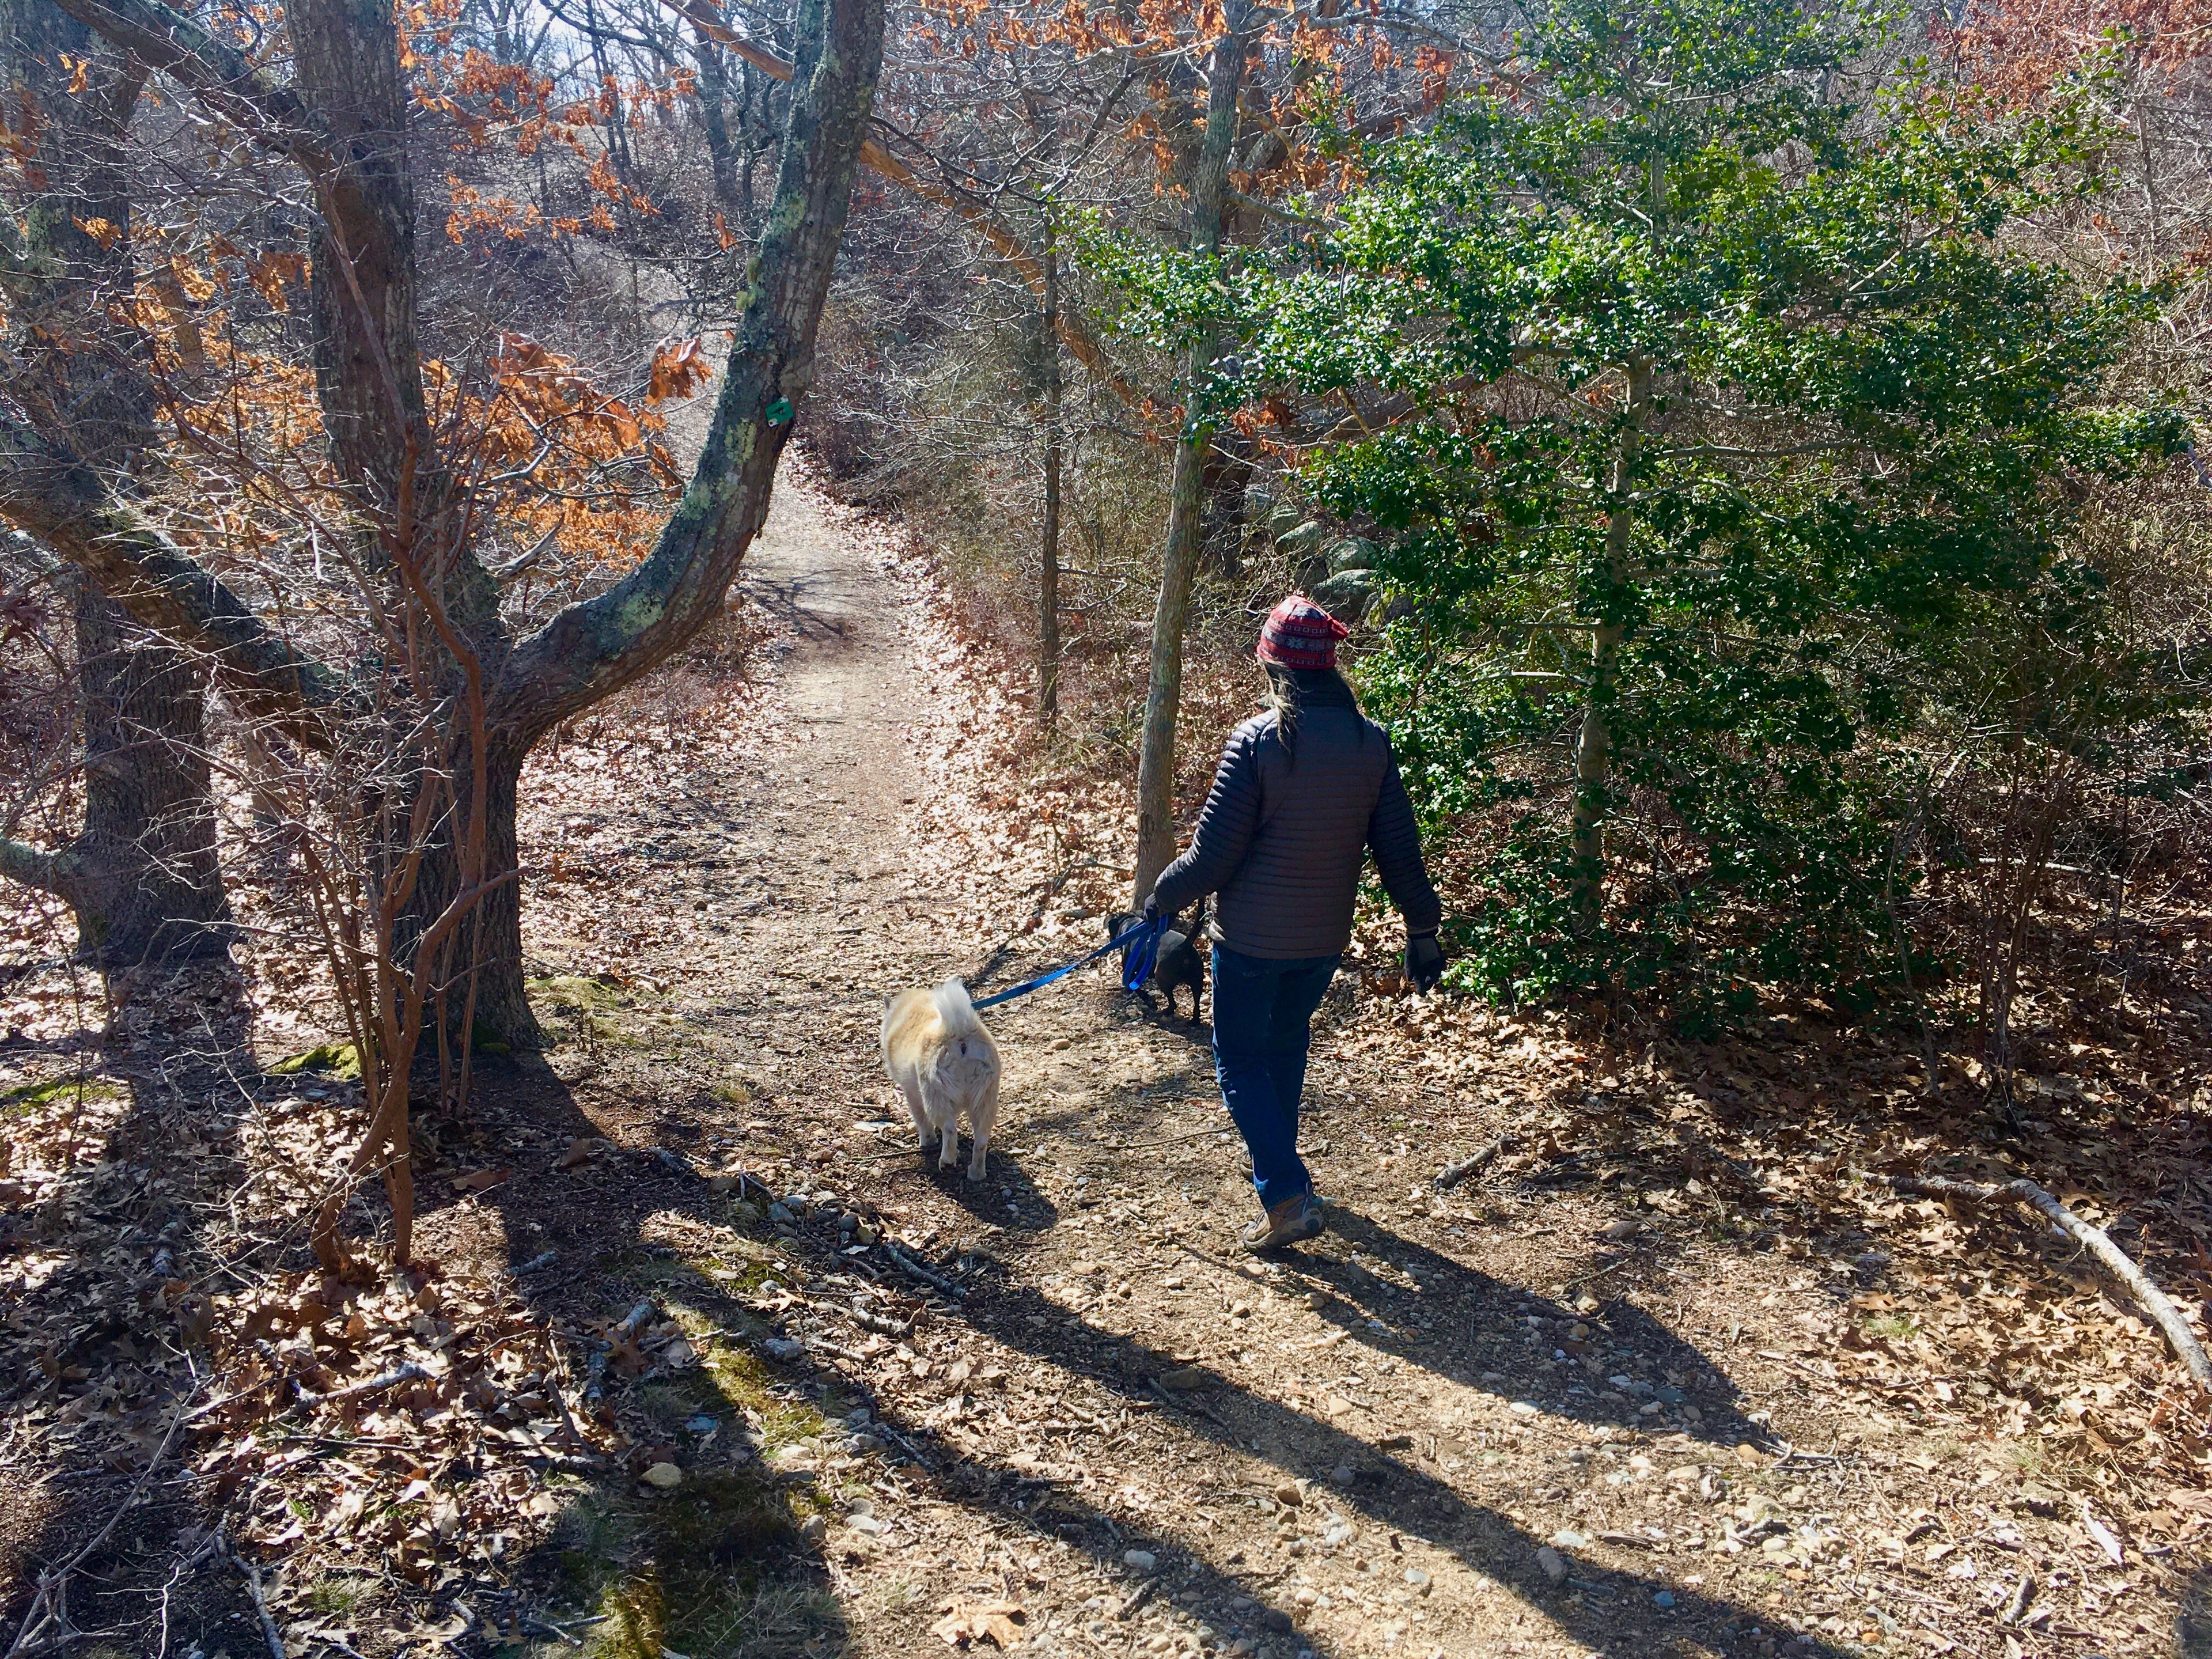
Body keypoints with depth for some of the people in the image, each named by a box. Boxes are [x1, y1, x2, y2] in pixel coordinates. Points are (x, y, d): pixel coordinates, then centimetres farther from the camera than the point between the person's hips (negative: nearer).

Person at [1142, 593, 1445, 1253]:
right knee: (1287, 1043, 26)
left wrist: (1162, 898, 0)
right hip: (1325, 938, 5)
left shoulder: (1257, 740, -19)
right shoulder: (1371, 742, -4)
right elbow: (1399, 850, 1)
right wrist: (1422, 930, 11)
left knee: (1240, 1058, 9)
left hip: (1252, 938, -5)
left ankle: (1288, 1195, -1)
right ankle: (1278, 1166, 41)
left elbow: (1212, 856, -17)